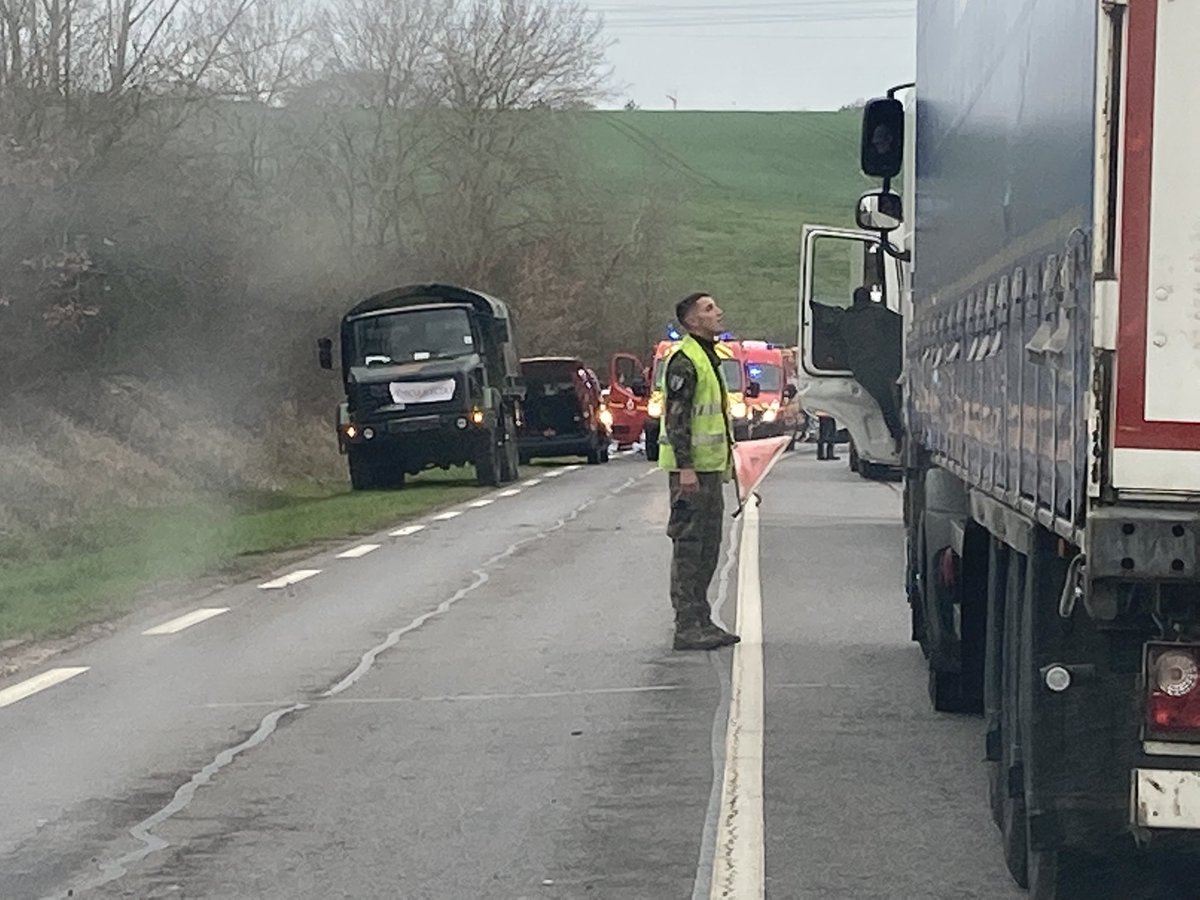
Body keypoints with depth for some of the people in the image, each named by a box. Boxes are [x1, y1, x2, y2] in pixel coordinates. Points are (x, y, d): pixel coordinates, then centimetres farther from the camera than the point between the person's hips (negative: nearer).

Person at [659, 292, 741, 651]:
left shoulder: (709, 358, 18)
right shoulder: (684, 361, -14)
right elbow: (676, 418, -19)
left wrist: (725, 465, 24)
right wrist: (685, 468, -24)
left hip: (710, 468, 10)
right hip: (690, 469, -10)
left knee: (708, 548, 12)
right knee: (688, 547, -7)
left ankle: (701, 621, 19)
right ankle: (686, 626, -6)